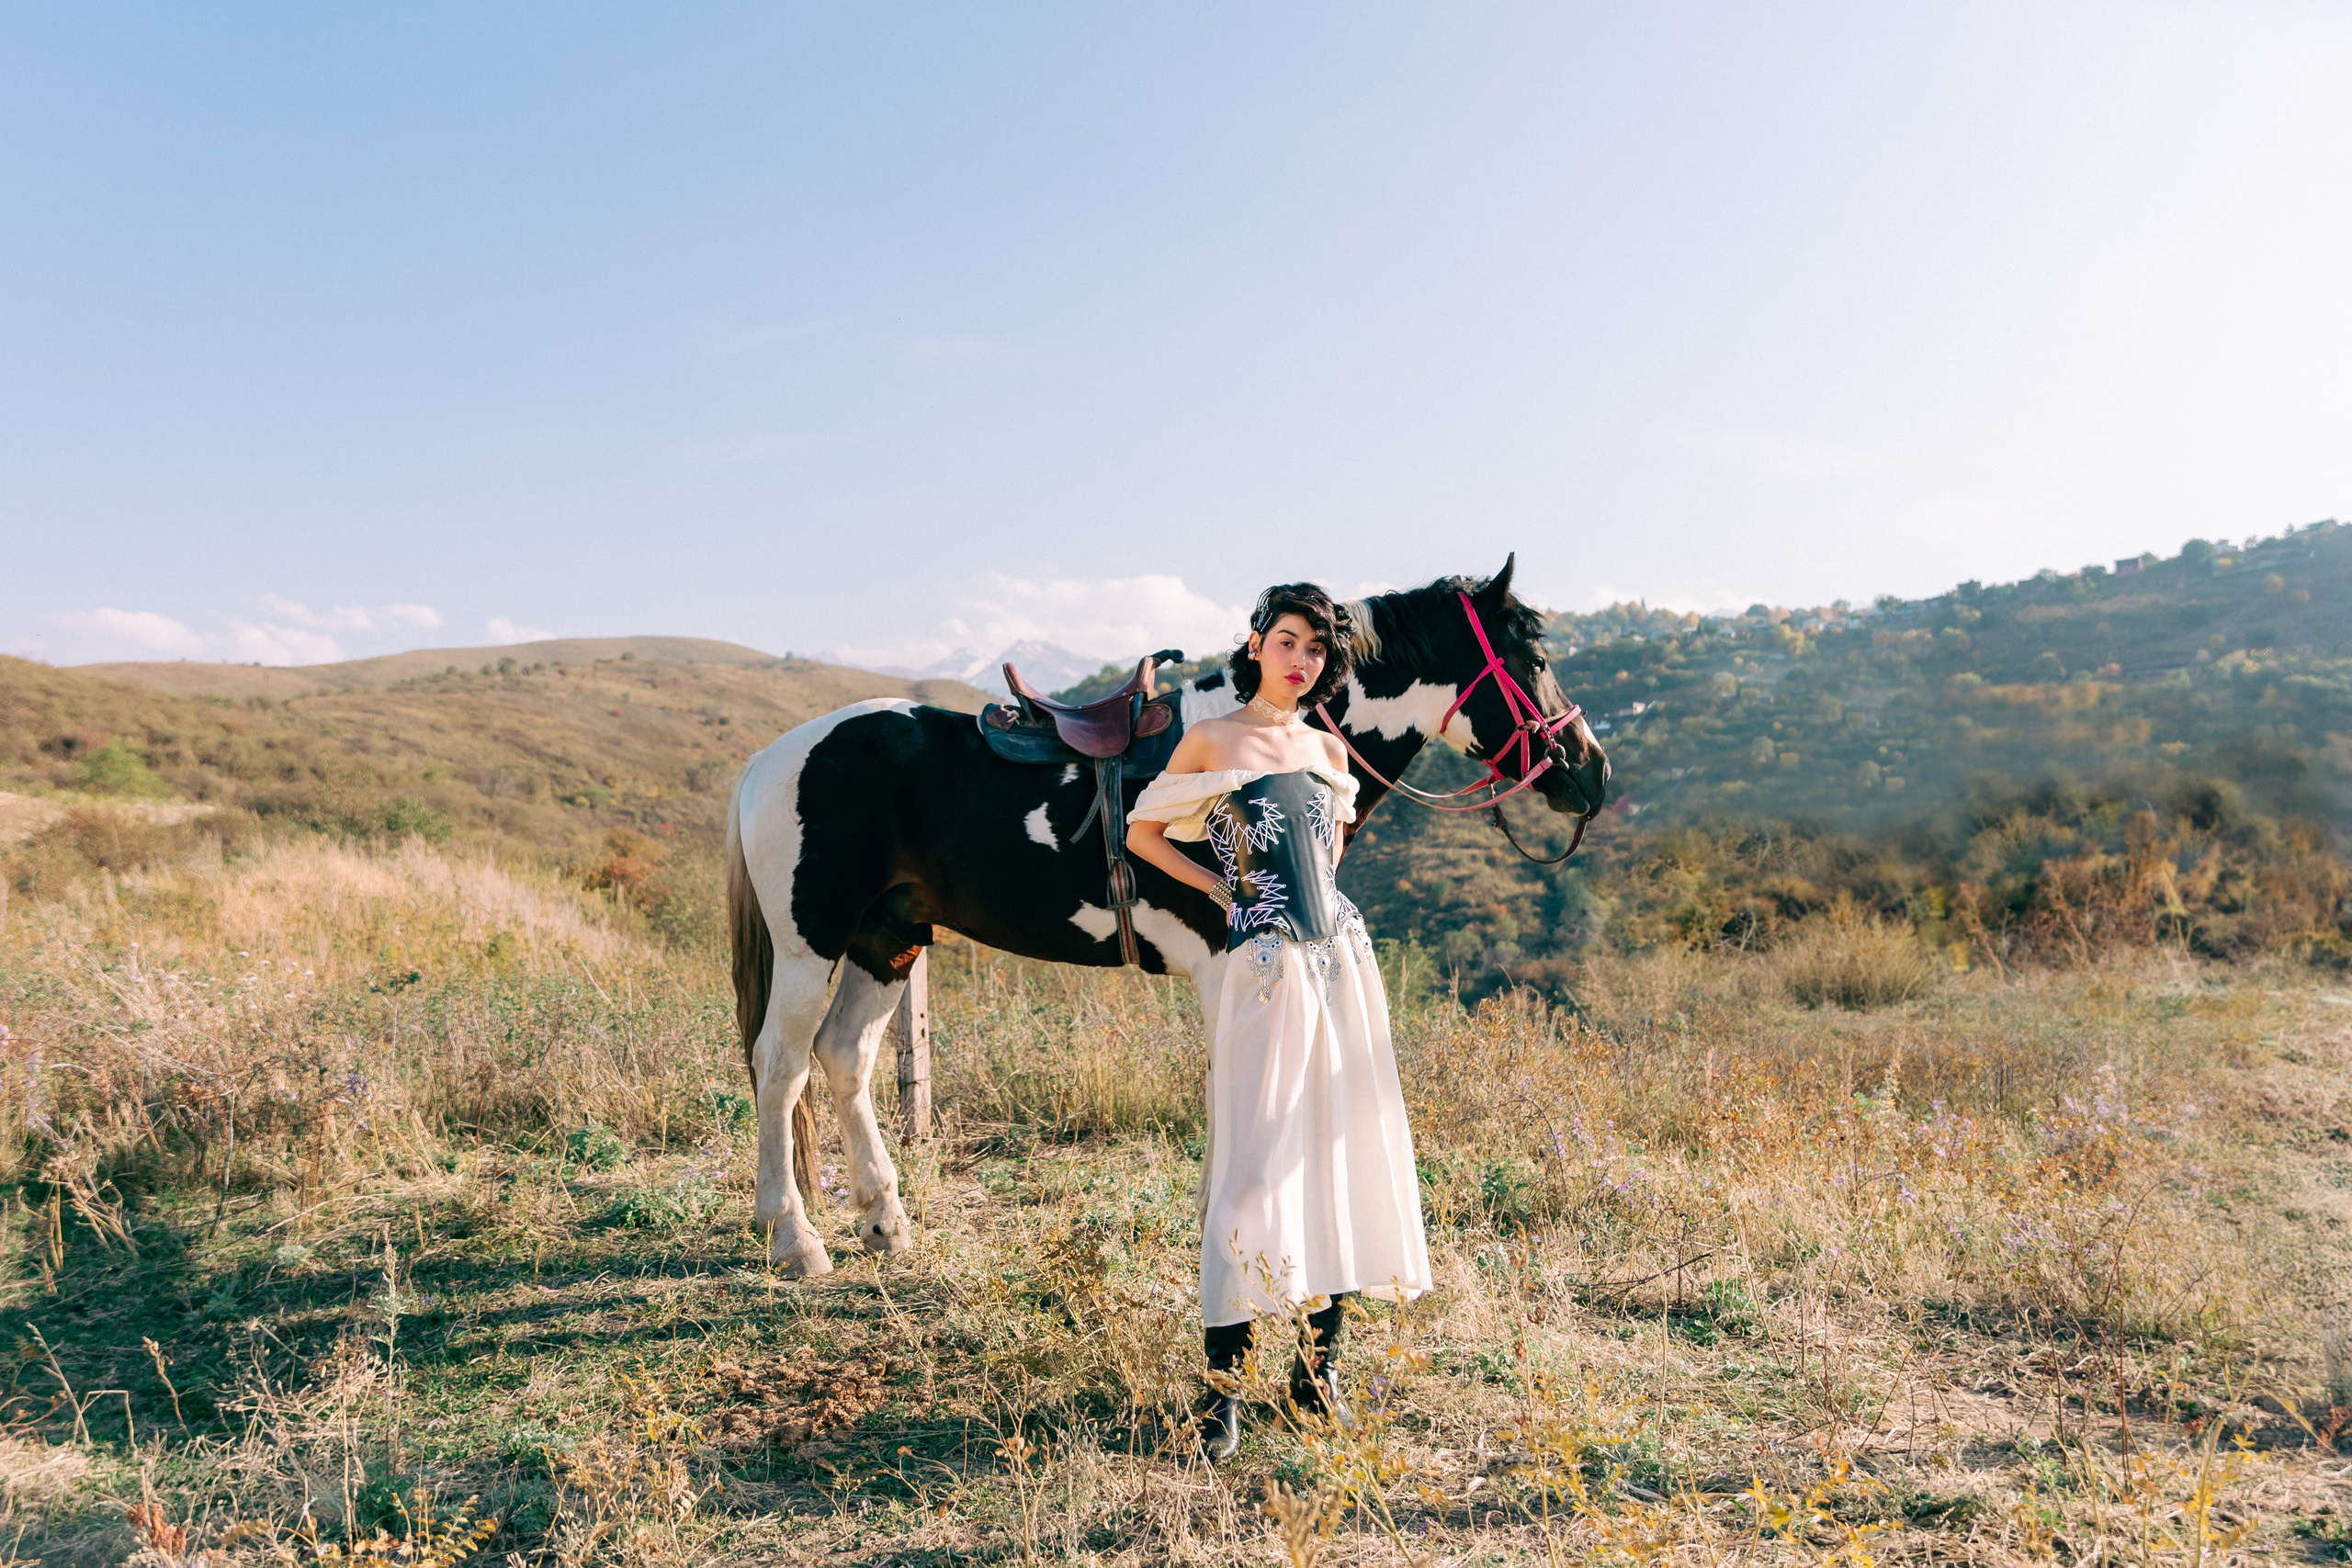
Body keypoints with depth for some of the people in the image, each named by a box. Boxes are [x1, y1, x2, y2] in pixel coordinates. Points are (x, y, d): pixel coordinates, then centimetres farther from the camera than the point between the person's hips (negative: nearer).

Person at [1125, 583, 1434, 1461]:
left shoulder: (1330, 752, 13)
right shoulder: (1213, 741, 0)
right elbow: (1141, 833, 7)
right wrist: (1225, 889, 2)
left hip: (1341, 957, 6)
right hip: (1266, 966, -5)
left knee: (1348, 1153, 7)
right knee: (1256, 1165, -9)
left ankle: (1320, 1363, 21)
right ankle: (1221, 1387, -1)